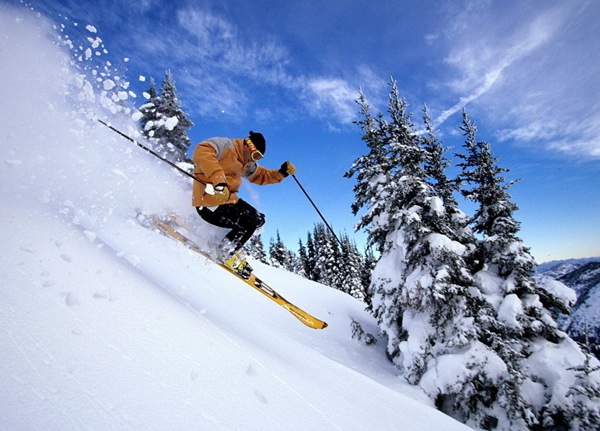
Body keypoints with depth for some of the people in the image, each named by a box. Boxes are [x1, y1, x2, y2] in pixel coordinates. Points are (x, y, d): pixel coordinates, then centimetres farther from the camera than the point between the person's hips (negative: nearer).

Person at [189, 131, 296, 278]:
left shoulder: (246, 164, 15)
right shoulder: (225, 145, -13)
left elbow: (261, 176, 23)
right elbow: (201, 152, -30)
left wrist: (282, 173, 5)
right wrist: (218, 180, -43)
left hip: (228, 199, 10)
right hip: (210, 203, -10)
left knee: (259, 219, 11)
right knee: (250, 223, -16)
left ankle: (230, 248, 17)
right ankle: (225, 253, 3)